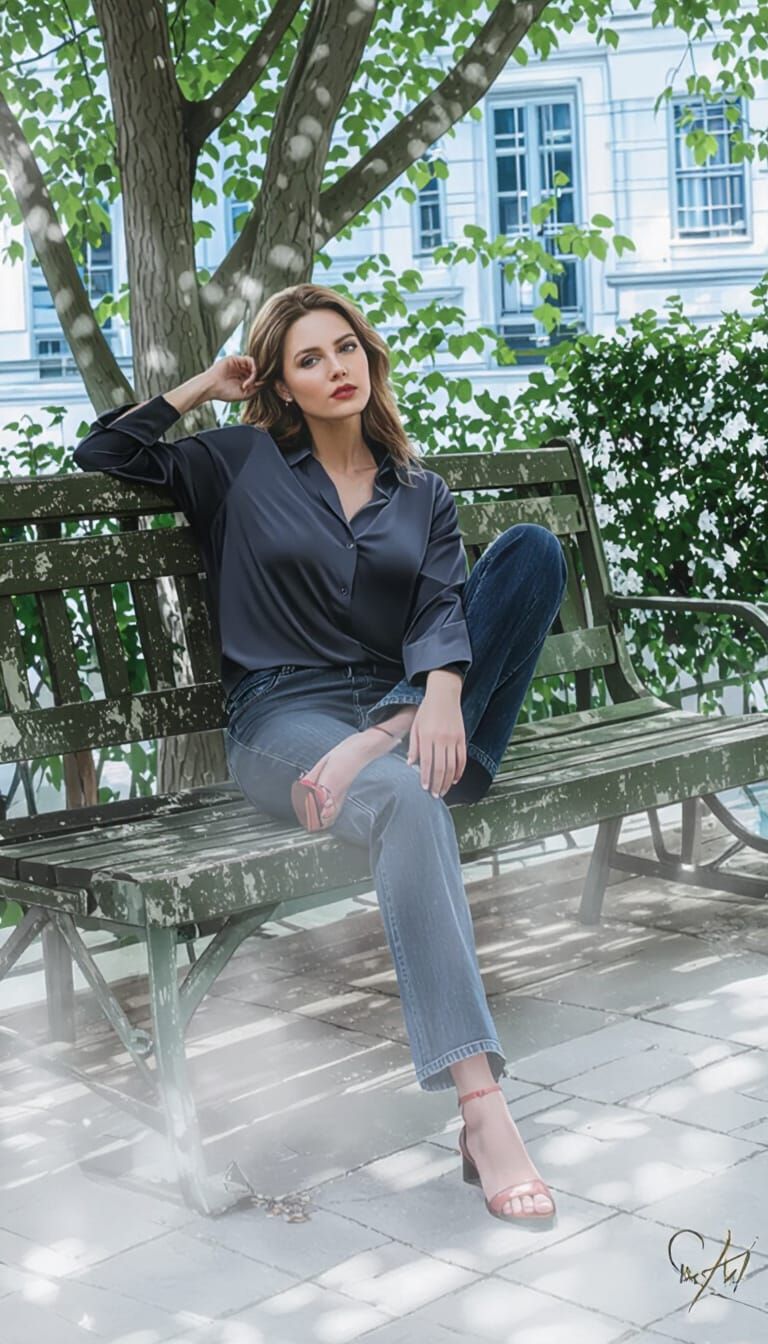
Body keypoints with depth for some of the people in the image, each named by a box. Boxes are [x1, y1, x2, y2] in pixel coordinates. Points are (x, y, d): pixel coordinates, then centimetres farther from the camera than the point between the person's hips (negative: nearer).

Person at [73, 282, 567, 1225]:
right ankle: (481, 1107, -48)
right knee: (407, 800, -40)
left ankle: (377, 750, -31)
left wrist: (442, 692, -21)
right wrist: (203, 388, 16)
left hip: (398, 708, 4)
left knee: (533, 549, -16)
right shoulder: (239, 462, 16)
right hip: (285, 717, -3)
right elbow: (100, 457, 17)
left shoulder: (423, 493, 20)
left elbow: (439, 607, 1)